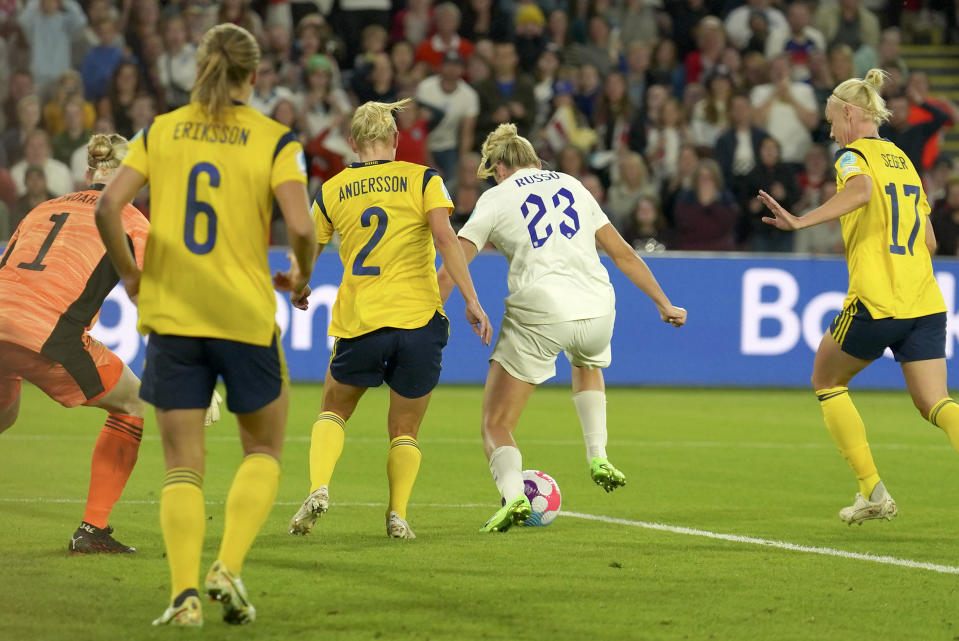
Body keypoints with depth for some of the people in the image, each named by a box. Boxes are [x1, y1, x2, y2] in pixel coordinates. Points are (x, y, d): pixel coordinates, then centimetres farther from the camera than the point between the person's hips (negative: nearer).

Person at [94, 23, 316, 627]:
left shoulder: (161, 131, 5)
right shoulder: (274, 139, -3)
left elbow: (108, 206, -7)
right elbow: (301, 225, -15)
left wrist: (129, 274, 7)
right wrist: (301, 276, 5)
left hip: (171, 314, 2)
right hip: (246, 316, -2)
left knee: (183, 466, 7)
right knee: (263, 451, 17)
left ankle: (185, 592, -8)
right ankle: (228, 568, -2)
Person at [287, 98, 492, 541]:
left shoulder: (332, 190, 6)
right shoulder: (421, 179, 1)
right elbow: (445, 239, -11)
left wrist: (297, 292, 31)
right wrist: (471, 301, -10)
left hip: (359, 322, 1)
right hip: (420, 320, -1)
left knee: (333, 411, 20)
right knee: (404, 431, 14)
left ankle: (319, 488, -3)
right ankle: (397, 513, -4)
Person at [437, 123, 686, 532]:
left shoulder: (495, 198, 7)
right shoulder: (571, 185, 19)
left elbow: (448, 272, 0)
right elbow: (623, 254, 21)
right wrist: (664, 305, 28)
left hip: (537, 315, -4)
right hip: (596, 310, 4)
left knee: (496, 426, 5)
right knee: (588, 365, 40)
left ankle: (512, 494, -22)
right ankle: (598, 457, 23)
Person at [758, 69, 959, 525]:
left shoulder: (853, 155, -2)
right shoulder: (903, 160, 20)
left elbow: (861, 190, -27)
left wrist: (800, 221, -32)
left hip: (875, 302, -6)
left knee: (826, 381, 17)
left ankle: (873, 491, 10)